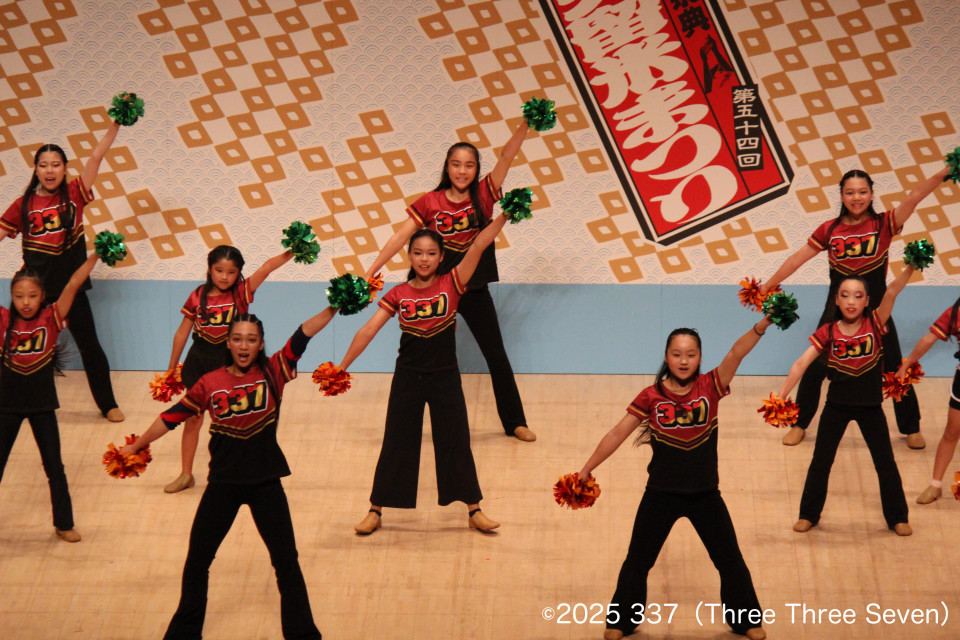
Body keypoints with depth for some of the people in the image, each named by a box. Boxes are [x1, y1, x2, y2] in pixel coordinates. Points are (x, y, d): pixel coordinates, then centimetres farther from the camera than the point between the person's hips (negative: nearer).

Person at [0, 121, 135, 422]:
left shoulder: (74, 194, -2)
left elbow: (96, 156, -9)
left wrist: (116, 124, -14)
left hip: (70, 285, 0)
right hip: (37, 288, 0)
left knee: (90, 346, 6)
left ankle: (108, 404, 19)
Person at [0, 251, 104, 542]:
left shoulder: (51, 319, -11)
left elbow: (73, 285, -20)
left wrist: (94, 256, -31)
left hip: (42, 404, 0)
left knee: (54, 467, 12)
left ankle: (64, 523, 26)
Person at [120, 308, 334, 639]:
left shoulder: (272, 372, -7)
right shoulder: (210, 383, -4)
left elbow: (305, 333, -19)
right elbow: (172, 417, 6)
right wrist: (136, 446, 12)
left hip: (266, 482, -1)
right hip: (223, 483, 2)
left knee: (286, 561, 5)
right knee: (197, 559, 11)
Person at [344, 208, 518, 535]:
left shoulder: (452, 285, -5)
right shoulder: (398, 295, -2)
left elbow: (477, 246, -16)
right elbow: (368, 330, -6)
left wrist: (504, 216, -26)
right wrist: (341, 367, -11)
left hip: (445, 376, -1)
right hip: (408, 377, 1)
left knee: (455, 443, 7)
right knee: (396, 444, 8)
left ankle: (474, 510, 19)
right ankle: (375, 511, 18)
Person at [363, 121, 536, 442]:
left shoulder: (484, 195, -4)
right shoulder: (429, 203, -5)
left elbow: (507, 155, -15)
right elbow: (400, 238, -6)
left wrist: (525, 125, -29)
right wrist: (369, 273, -10)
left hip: (475, 290, 1)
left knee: (497, 356, 8)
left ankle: (515, 422, 20)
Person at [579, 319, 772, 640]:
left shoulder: (710, 387, -9)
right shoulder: (651, 396, -9)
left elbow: (736, 353, -26)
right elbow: (617, 434, -4)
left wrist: (762, 325, -41)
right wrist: (586, 470, -1)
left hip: (705, 495, 0)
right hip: (661, 495, 0)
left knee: (730, 561, 11)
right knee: (637, 561, 10)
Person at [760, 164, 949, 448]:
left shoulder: (883, 224, -6)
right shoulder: (829, 229, -1)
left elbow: (913, 198, -21)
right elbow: (798, 258, 4)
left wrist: (944, 172, -35)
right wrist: (767, 285, 6)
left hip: (876, 312, -1)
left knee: (895, 371, 6)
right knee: (814, 369, 5)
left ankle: (912, 429, 25)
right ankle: (799, 424, 23)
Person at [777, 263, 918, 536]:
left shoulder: (875, 324, -9)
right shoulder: (828, 332, -8)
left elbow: (892, 291, -26)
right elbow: (801, 364, -14)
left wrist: (910, 267, -41)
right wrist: (780, 397, -22)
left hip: (870, 406, 0)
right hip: (837, 406, 0)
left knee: (885, 462, 8)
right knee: (820, 461, 9)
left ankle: (897, 517, 24)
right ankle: (809, 514, 25)